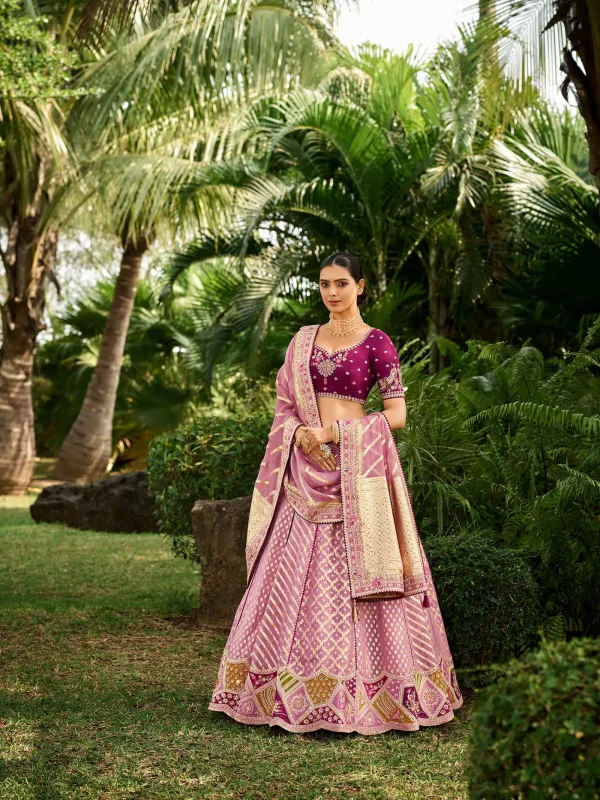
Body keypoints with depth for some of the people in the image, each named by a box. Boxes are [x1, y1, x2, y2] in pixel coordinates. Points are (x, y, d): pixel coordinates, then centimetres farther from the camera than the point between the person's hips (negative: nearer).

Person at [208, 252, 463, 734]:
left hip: (357, 466, -5)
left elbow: (397, 414, -6)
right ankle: (295, 690, 11)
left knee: (354, 579, -5)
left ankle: (366, 689, 5)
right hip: (307, 469, 5)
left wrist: (334, 431, -12)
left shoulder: (376, 342, -1)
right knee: (295, 579, 3)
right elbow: (285, 405, 15)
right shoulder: (303, 340, 14)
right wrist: (300, 433, -5)